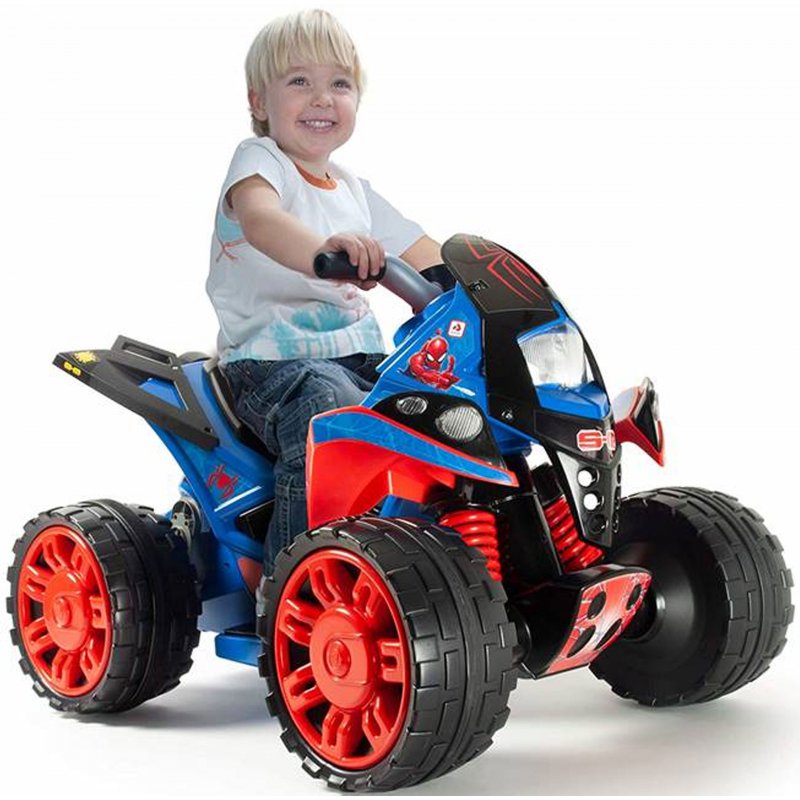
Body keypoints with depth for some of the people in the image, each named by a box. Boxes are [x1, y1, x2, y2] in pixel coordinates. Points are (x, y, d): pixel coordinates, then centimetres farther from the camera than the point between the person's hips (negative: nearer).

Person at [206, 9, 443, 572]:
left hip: (360, 359, 7)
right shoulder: (259, 160, -2)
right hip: (274, 358, -7)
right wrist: (326, 250, -48)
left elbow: (426, 257, 22)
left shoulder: (355, 190, 20)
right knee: (332, 424, -36)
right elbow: (260, 219, -27)